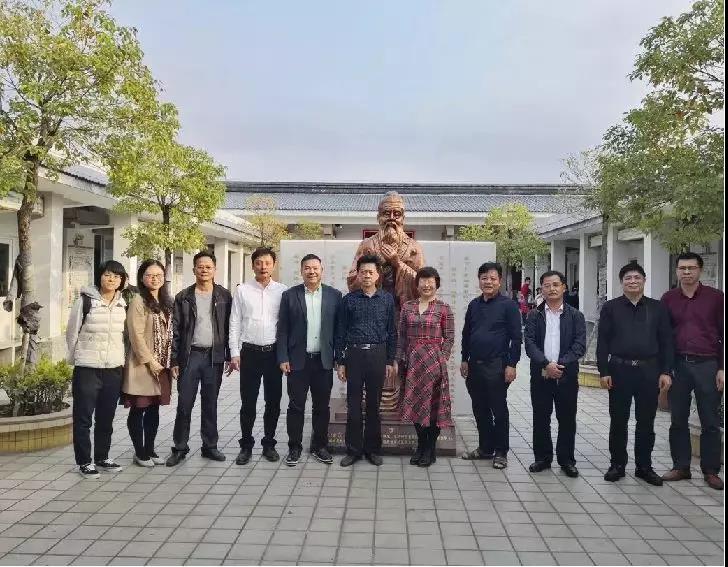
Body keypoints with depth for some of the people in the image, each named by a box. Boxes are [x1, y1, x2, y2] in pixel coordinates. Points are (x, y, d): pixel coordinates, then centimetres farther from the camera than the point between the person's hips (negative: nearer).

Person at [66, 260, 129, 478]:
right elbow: (72, 333, 0)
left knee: (106, 418, 13)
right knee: (83, 418, 3)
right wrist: (76, 360, 6)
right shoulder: (85, 301, -6)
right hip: (87, 369, -4)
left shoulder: (123, 305, 6)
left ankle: (102, 458, 25)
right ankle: (84, 462, 14)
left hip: (114, 369, 4)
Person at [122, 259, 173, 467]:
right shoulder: (138, 301, -9)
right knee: (139, 409, 3)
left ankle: (150, 449, 21)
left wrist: (169, 361, 9)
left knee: (154, 409, 12)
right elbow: (136, 335, -14)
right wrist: (150, 361, -15)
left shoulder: (166, 302, 13)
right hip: (143, 364, -7)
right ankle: (139, 452, 13)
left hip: (162, 365, 7)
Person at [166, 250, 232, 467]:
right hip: (190, 355, 0)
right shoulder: (183, 297, 3)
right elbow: (176, 331, 2)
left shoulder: (224, 296, 4)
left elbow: (229, 327, 5)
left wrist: (230, 356, 0)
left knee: (210, 403, 10)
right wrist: (174, 361, -2)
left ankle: (210, 446, 20)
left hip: (215, 356, 1)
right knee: (184, 404, 2)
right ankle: (179, 447, 15)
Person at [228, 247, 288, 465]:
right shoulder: (242, 291, 2)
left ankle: (269, 443, 24)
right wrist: (234, 353, -3)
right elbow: (235, 324, 2)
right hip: (250, 351, 0)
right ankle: (246, 445, 20)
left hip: (274, 351, 1)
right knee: (248, 402, 6)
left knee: (273, 401, 9)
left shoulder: (282, 291, 1)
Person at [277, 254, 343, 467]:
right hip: (298, 360, -1)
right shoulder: (289, 295, 1)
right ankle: (294, 447, 19)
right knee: (296, 406, 6)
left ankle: (320, 446, 25)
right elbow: (282, 330, 0)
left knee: (322, 406, 10)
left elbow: (338, 328, 4)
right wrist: (283, 358, -6)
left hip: (324, 360, 1)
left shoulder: (334, 295, 3)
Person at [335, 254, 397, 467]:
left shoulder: (387, 299, 5)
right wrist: (340, 362, 2)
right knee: (353, 404, 4)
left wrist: (391, 360, 3)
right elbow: (340, 332, 5)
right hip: (354, 354, 0)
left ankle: (373, 449, 20)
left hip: (378, 355, 0)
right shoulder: (349, 299, 3)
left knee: (374, 403, 8)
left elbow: (391, 332, 7)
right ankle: (353, 449, 16)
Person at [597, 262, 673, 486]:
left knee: (646, 421, 9)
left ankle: (644, 466, 22)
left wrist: (665, 371, -1)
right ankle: (617, 464, 19)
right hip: (619, 369, -1)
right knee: (618, 420, 7)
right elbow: (602, 342, 0)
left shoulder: (658, 308, 7)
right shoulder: (611, 308, 2)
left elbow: (666, 341, 6)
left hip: (649, 371, 1)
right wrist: (604, 371, -6)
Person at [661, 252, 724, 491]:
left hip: (707, 365, -2)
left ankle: (711, 471, 18)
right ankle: (680, 467, 21)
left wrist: (722, 369, -5)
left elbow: (723, 335, 0)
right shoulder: (668, 299, 6)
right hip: (678, 365, 2)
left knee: (710, 422, 5)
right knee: (678, 421, 9)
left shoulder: (715, 297, 0)